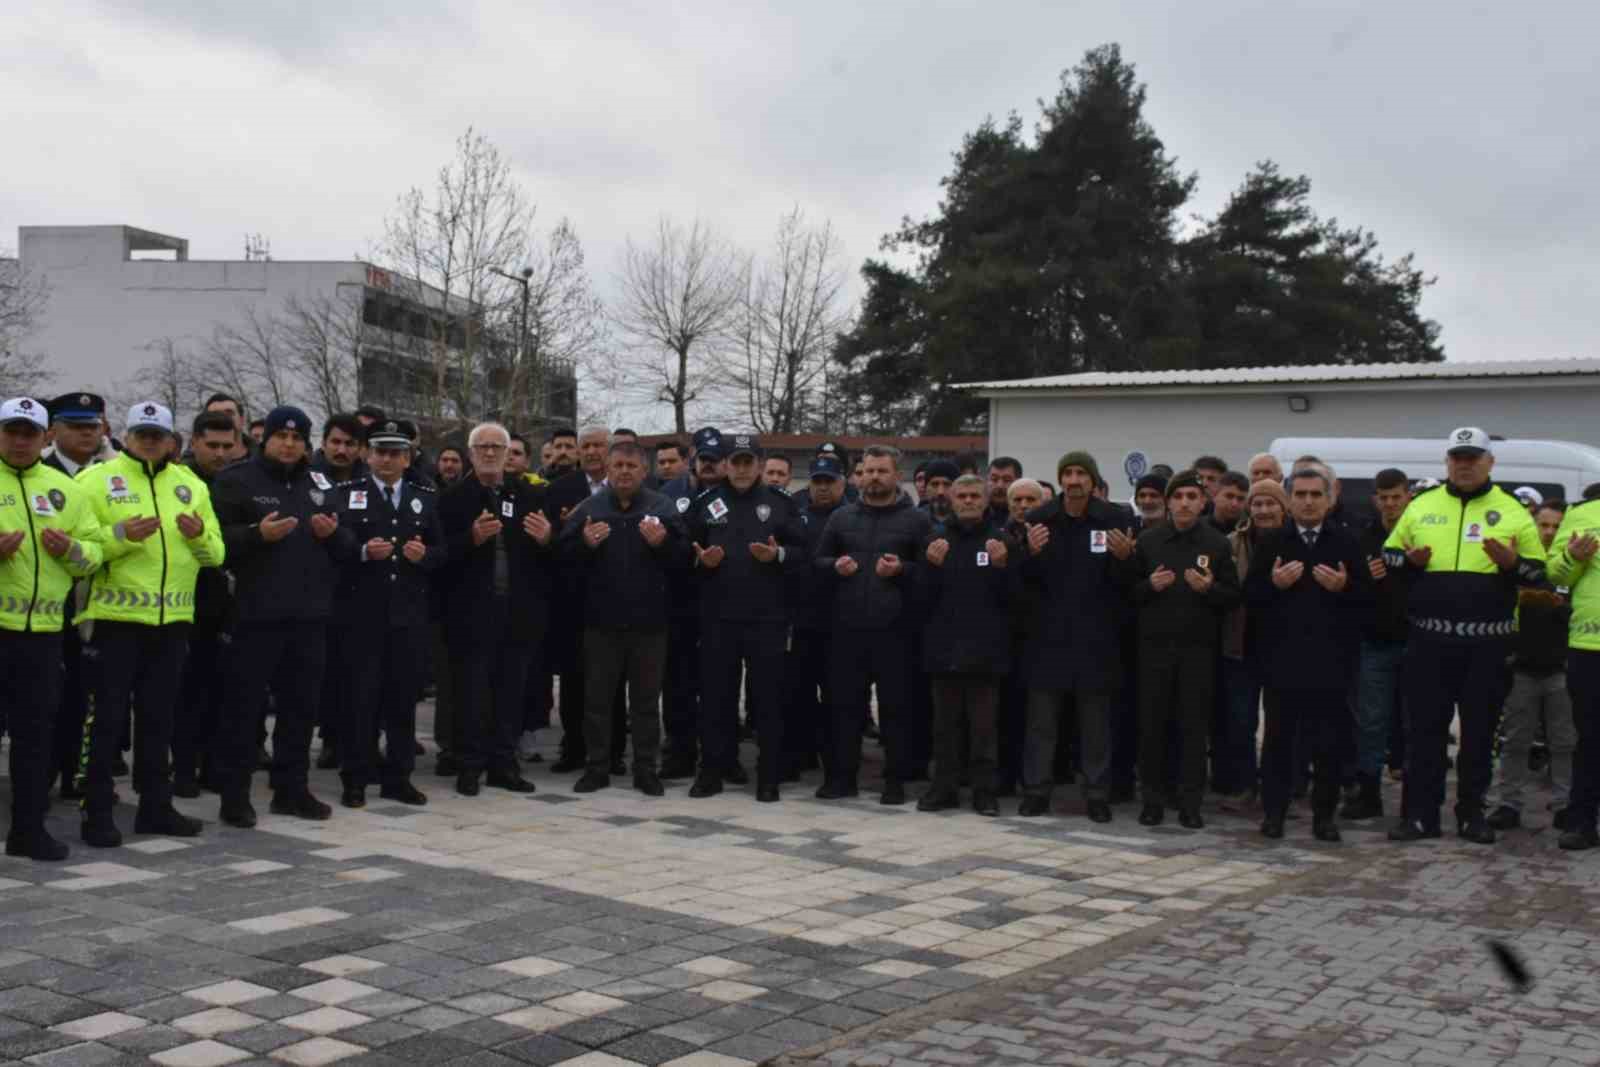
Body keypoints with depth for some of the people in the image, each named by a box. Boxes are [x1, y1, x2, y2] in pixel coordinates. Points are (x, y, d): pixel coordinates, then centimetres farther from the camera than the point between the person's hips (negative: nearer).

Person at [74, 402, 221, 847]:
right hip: (116, 618, -4)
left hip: (172, 620, 5)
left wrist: (199, 535, -11)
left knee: (158, 718, 12)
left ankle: (155, 806, 22)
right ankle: (97, 813, 6)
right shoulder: (97, 479, -2)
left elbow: (215, 554, 10)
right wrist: (120, 536, -25)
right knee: (106, 718, -1)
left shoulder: (191, 485, 12)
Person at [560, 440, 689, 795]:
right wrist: (585, 544, -17)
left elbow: (684, 558, -1)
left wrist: (662, 544, -19)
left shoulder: (663, 507, 1)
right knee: (597, 697, 8)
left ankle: (645, 769, 15)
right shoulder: (588, 508, 4)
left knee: (646, 698, 7)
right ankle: (597, 767, 17)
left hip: (648, 620, -1)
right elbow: (564, 553, 2)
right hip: (601, 619, 1)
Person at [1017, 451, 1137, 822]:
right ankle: (1036, 791, 15)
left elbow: (1126, 582, 0)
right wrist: (1031, 552, -19)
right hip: (1048, 635, 1)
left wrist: (1123, 558, -20)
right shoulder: (1039, 519, 0)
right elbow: (1024, 579, 1)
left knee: (1095, 720, 8)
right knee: (1041, 718, 7)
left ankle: (1097, 795, 16)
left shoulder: (1113, 520, -3)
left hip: (1095, 637, -1)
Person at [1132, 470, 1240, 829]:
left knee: (1194, 726, 1)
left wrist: (1209, 588, -15)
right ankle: (1153, 799, 13)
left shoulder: (1217, 543, 3)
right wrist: (1150, 585, -11)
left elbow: (1234, 596, 4)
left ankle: (1190, 802, 8)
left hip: (1198, 647, -1)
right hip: (1155, 645, 1)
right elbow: (1128, 590, 9)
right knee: (1152, 724, 3)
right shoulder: (1148, 541, 5)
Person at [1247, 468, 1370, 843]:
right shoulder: (1271, 544, 8)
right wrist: (1274, 583, -14)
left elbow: (1367, 597, 3)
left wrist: (1343, 587, -15)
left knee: (1328, 741, 4)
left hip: (1330, 660, 0)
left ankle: (1324, 814, 14)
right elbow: (1249, 596, 4)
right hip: (1282, 658, 0)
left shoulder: (1347, 543, 6)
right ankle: (1273, 811, 13)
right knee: (1279, 737, 5)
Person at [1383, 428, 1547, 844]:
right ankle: (1420, 813, 10)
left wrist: (1512, 563, -16)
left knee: (1479, 730, 6)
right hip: (1430, 638, 1)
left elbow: (1538, 572, 5)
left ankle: (1471, 813, 17)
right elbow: (1388, 556, 14)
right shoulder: (1420, 507, 8)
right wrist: (1409, 560, -8)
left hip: (1486, 642, -1)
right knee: (1425, 727, 3)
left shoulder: (1512, 512, 4)